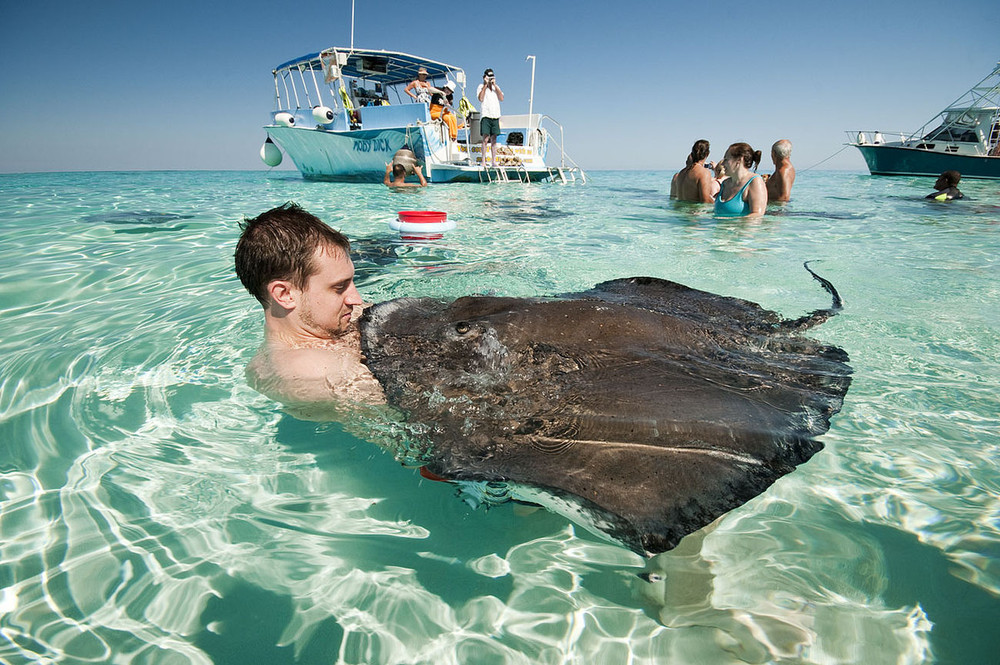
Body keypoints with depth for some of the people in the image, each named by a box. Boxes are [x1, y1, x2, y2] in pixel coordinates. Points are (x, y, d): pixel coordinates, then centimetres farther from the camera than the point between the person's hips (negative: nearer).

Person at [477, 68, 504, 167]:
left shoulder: (496, 87, 18)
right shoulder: (481, 87, 5)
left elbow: (502, 98, 3)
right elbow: (481, 99, -12)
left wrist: (495, 85, 1)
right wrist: (485, 85, -7)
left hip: (495, 116, 4)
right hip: (486, 115, -4)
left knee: (494, 139, 4)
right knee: (485, 139, -10)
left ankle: (494, 161, 5)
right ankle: (483, 161, -10)